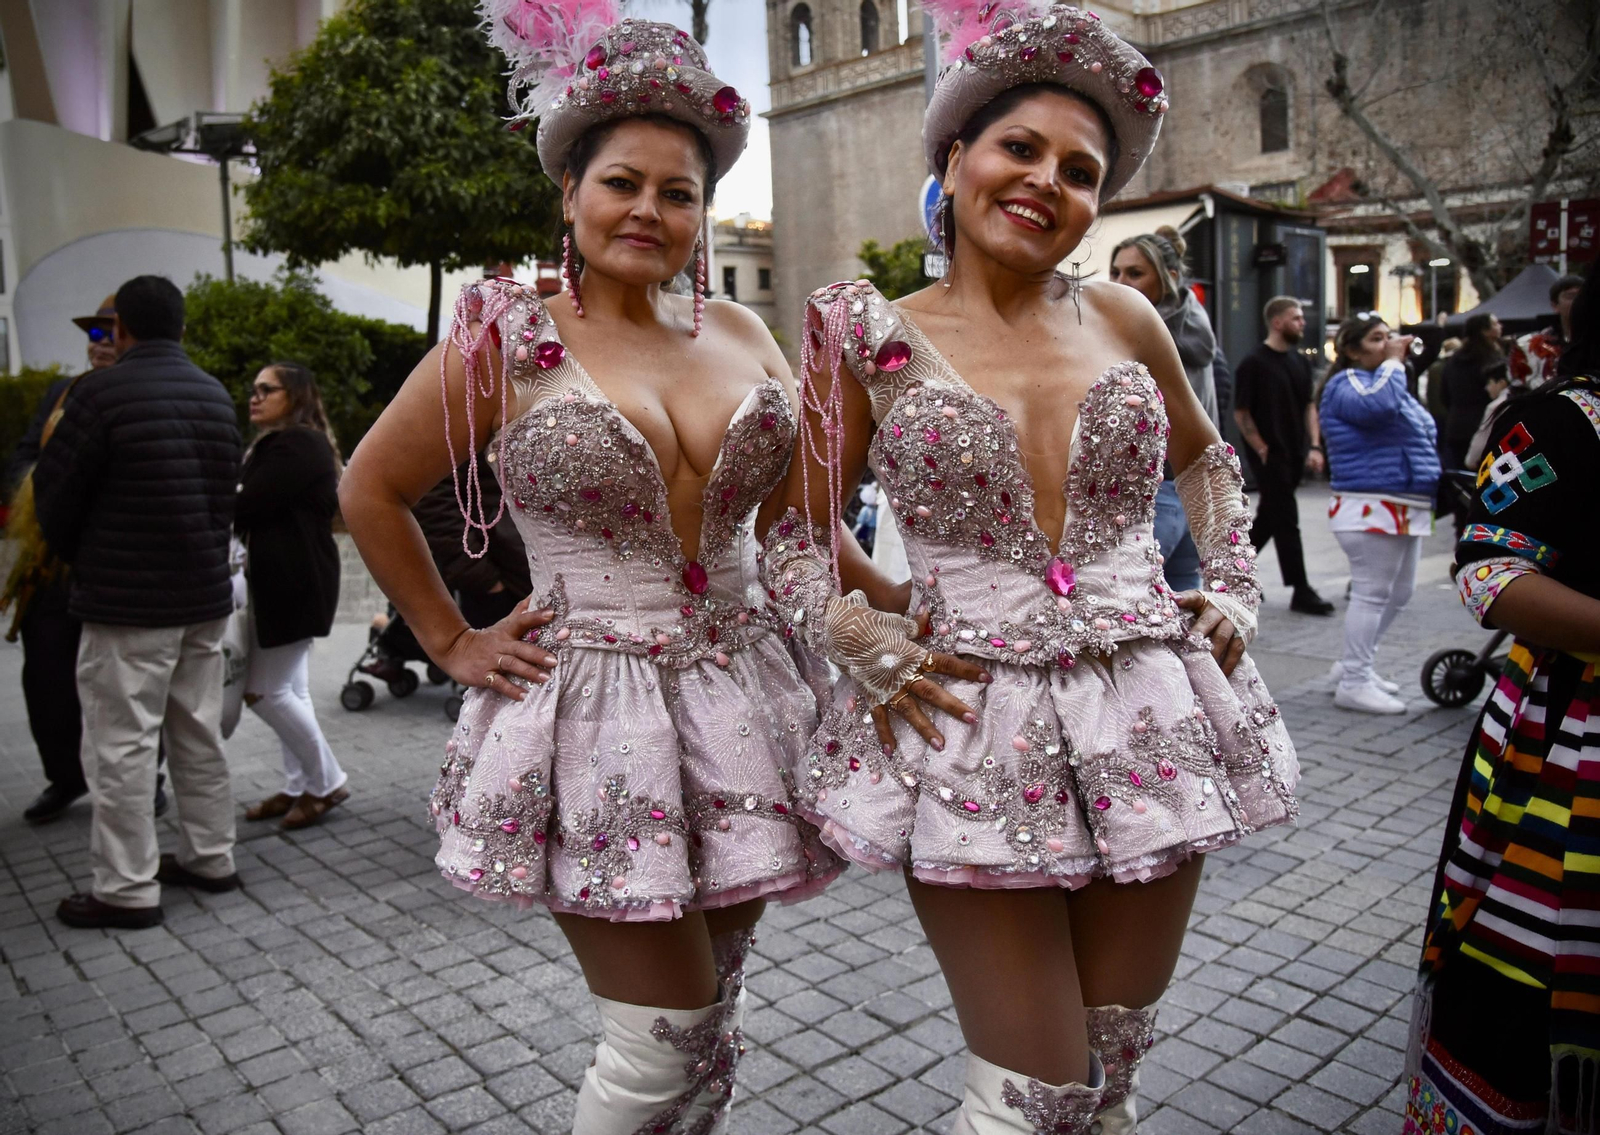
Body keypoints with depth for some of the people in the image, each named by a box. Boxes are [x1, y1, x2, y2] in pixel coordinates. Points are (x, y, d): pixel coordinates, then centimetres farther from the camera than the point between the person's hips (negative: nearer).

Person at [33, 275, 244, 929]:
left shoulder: (102, 393, -13)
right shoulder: (216, 395, 8)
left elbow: (54, 490, -4)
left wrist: (74, 556, 14)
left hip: (126, 602, -7)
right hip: (205, 594, 7)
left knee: (121, 746, 1)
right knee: (198, 735, 15)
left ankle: (127, 889, 6)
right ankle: (210, 857, 24)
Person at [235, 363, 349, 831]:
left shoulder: (294, 446, -15)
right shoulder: (298, 443, 19)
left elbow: (246, 506, -20)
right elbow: (268, 511, 12)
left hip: (294, 585, -10)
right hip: (282, 582, 10)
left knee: (264, 690, -4)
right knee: (289, 690, 13)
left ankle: (325, 783, 7)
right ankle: (300, 787, 21)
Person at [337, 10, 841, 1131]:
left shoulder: (738, 332, 9)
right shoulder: (509, 342, -3)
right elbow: (371, 491, 5)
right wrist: (452, 641, 2)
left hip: (741, 697, 5)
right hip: (594, 709, -4)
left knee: (713, 1023, 14)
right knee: (665, 1036, -2)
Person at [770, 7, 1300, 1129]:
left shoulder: (1124, 318, 7)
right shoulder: (870, 334, -1)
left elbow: (1205, 456, 25)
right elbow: (798, 526, 7)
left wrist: (1235, 586, 12)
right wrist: (853, 637, -9)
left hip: (1150, 716, 4)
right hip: (974, 727, -3)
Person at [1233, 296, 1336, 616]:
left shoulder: (1300, 361, 12)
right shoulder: (1254, 362, -10)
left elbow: (1309, 406, 15)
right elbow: (1241, 412, -10)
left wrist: (1314, 447, 3)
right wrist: (1262, 450, -12)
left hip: (1294, 456, 7)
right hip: (1269, 456, -7)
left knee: (1269, 517, 13)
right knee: (1286, 521, -6)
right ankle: (1301, 591, -2)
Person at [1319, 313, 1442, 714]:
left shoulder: (1389, 380, 21)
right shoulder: (1346, 383, -9)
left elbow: (1420, 439, 28)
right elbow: (1377, 405, -31)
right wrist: (1393, 362, -17)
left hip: (1405, 508, 10)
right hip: (1371, 508, -10)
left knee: (1399, 594, 15)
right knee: (1371, 594, -7)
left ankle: (1353, 664, 28)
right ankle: (1354, 684, 0)